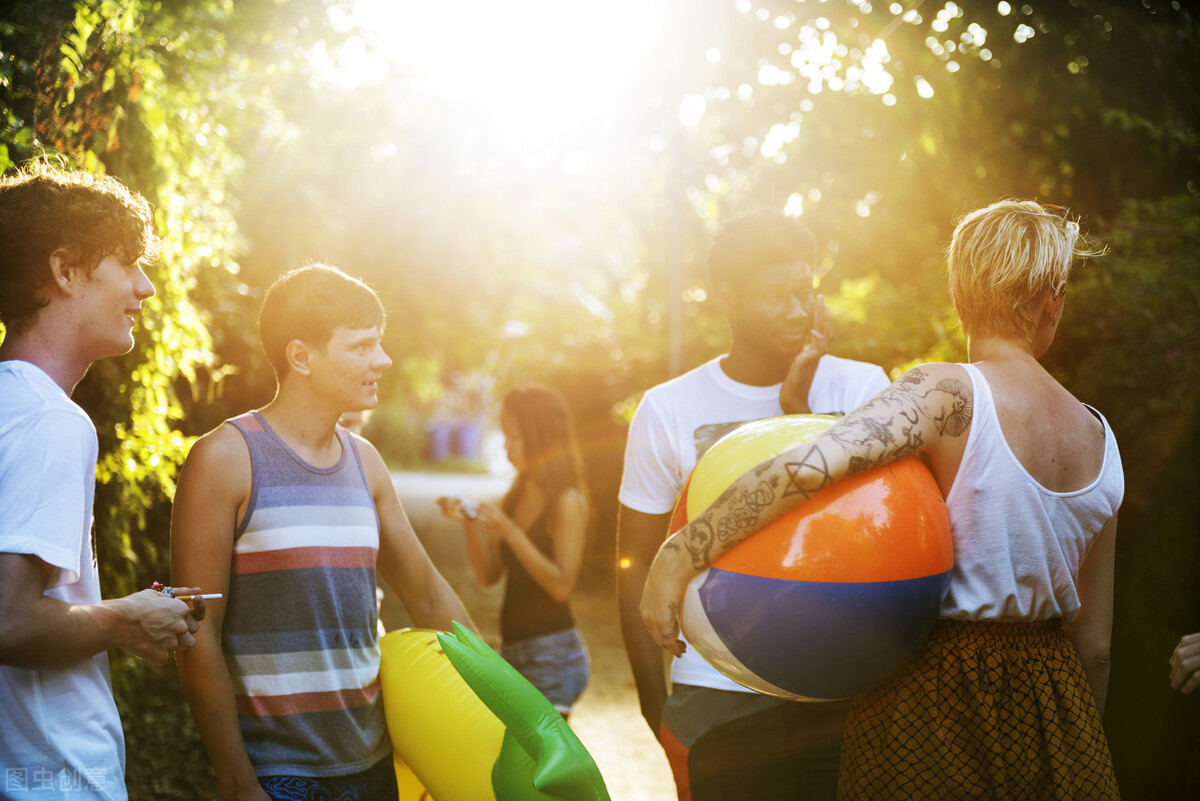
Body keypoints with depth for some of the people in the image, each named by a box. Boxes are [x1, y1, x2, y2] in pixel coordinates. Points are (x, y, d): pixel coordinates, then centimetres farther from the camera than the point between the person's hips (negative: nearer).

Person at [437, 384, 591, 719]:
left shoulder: (567, 500, -10)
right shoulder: (519, 494, 12)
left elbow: (562, 585, -18)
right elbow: (489, 575, 11)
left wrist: (510, 532, -22)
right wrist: (470, 523, -4)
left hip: (551, 655, -8)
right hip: (513, 652, 8)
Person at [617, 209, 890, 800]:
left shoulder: (861, 387, 2)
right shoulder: (668, 410, 1)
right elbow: (636, 568, 5)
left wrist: (798, 409, -13)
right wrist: (657, 711, 3)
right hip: (718, 701, -1)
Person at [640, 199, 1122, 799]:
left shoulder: (948, 394, -16)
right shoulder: (1099, 438, 3)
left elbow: (807, 467, -32)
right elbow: (1093, 639, 9)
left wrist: (680, 555, -25)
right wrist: (1079, 736, 21)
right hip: (1055, 700, 5)